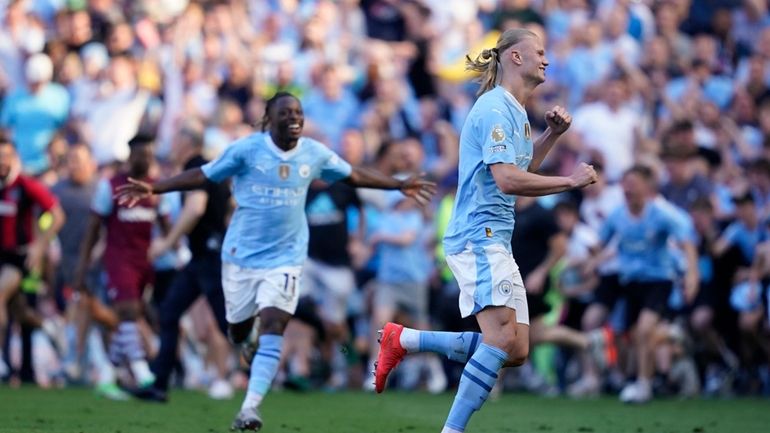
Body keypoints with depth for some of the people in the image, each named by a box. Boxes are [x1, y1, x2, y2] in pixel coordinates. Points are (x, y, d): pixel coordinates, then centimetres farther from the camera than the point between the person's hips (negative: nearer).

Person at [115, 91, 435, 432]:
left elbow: (353, 175, 16)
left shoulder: (315, 154, 1)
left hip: (285, 258, 1)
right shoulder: (247, 149, -9)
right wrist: (154, 189, -14)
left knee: (272, 327, -16)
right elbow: (203, 175, -5)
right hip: (242, 254, -1)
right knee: (238, 329, 9)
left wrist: (400, 185, 16)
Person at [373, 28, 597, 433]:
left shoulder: (514, 111, 19)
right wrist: (570, 180, -17)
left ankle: (403, 340, 11)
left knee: (516, 351, 4)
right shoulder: (495, 109, -12)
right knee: (502, 338, -22)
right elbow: (508, 179, -21)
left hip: (495, 240, 10)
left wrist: (552, 134, 18)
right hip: (479, 236, -10)